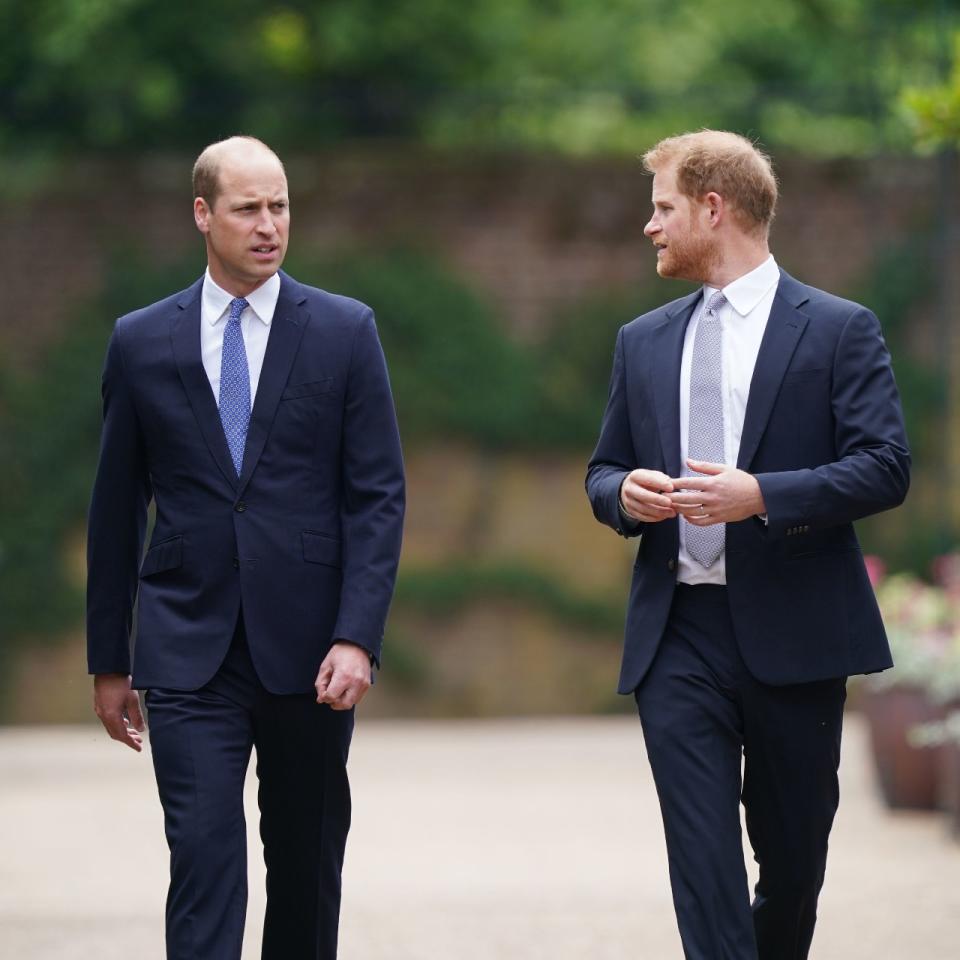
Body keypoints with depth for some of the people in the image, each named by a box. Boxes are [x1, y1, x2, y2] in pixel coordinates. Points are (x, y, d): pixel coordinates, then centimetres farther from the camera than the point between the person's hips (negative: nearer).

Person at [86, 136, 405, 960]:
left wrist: (358, 638, -12)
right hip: (188, 652, -1)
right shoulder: (142, 342, 5)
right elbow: (116, 510, 10)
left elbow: (379, 496, -1)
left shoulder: (344, 332, 2)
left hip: (307, 649, 1)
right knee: (204, 860, -10)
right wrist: (108, 661, 10)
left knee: (308, 863, 11)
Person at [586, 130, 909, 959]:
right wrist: (625, 493, -5)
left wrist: (762, 495, -21)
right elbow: (603, 472, 20)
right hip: (679, 639, 3)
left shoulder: (838, 329, -1)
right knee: (702, 858, -8)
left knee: (794, 852, 9)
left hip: (791, 634, -3)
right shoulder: (644, 341, 15)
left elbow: (885, 468, -8)